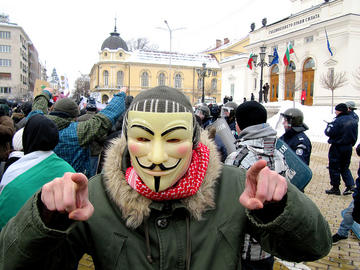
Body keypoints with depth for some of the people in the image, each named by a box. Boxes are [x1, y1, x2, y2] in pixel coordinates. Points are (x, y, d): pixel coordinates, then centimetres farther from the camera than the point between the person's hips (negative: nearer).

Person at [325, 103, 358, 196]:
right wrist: (350, 144, 21)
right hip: (348, 148, 7)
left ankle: (335, 188, 11)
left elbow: (329, 133, -20)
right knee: (345, 167, 19)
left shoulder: (338, 121, -20)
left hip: (337, 147, -7)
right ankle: (350, 185, 8)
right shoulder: (353, 121, 6)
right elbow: (355, 136, 12)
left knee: (334, 168, 5)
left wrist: (328, 126, -1)